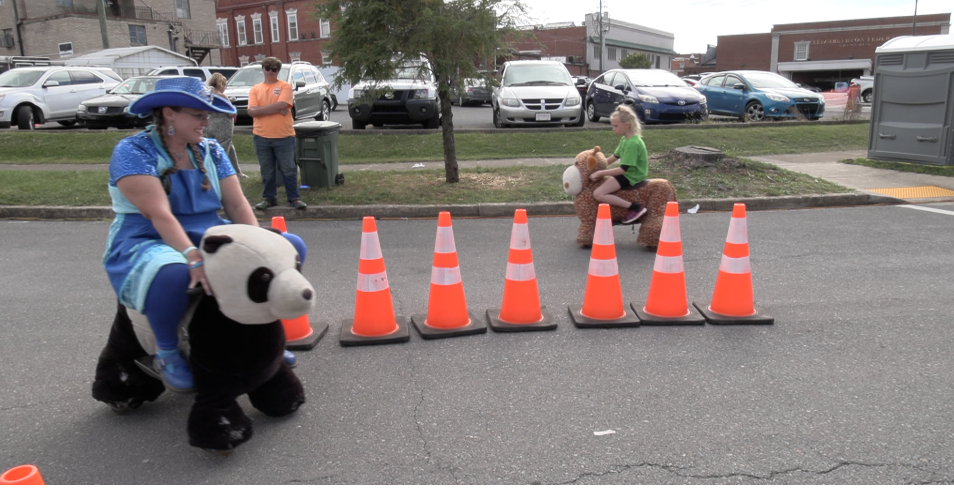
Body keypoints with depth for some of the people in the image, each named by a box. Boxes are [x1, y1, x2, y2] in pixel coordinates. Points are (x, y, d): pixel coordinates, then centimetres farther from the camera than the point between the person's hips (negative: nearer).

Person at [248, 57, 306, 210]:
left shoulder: (285, 86, 1)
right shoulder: (255, 89, 9)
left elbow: (281, 105, -15)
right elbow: (252, 111, -4)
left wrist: (261, 109, -8)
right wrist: (275, 109, -11)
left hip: (284, 136, -3)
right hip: (261, 137, 3)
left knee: (288, 169, 3)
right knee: (267, 170, 10)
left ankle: (294, 198, 11)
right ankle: (269, 198, 21)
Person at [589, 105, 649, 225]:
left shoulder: (633, 143, -24)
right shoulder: (625, 139, 7)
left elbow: (623, 169, -27)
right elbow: (614, 157, 16)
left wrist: (600, 173, -23)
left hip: (631, 177, -10)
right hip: (627, 173, 10)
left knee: (598, 194, -21)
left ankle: (636, 208, -19)